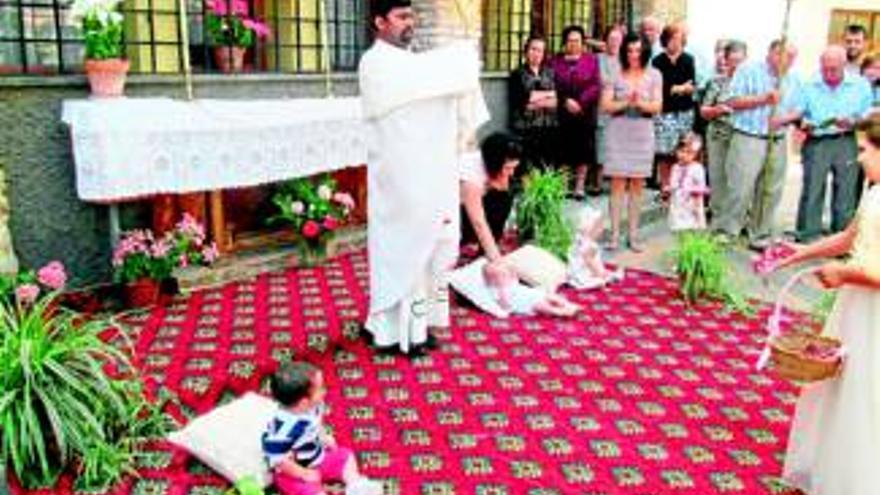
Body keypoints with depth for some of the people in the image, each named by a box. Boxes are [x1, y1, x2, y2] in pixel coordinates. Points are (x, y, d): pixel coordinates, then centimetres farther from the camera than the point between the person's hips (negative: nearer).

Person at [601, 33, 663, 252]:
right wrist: (626, 102, -20)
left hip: (642, 134, 1)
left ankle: (633, 234, 12)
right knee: (618, 184, -2)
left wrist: (640, 103, -21)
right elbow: (606, 105, -5)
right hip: (618, 133, -1)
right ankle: (615, 234, 3)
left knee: (637, 184, 5)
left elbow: (657, 106, -3)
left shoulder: (654, 75, 4)